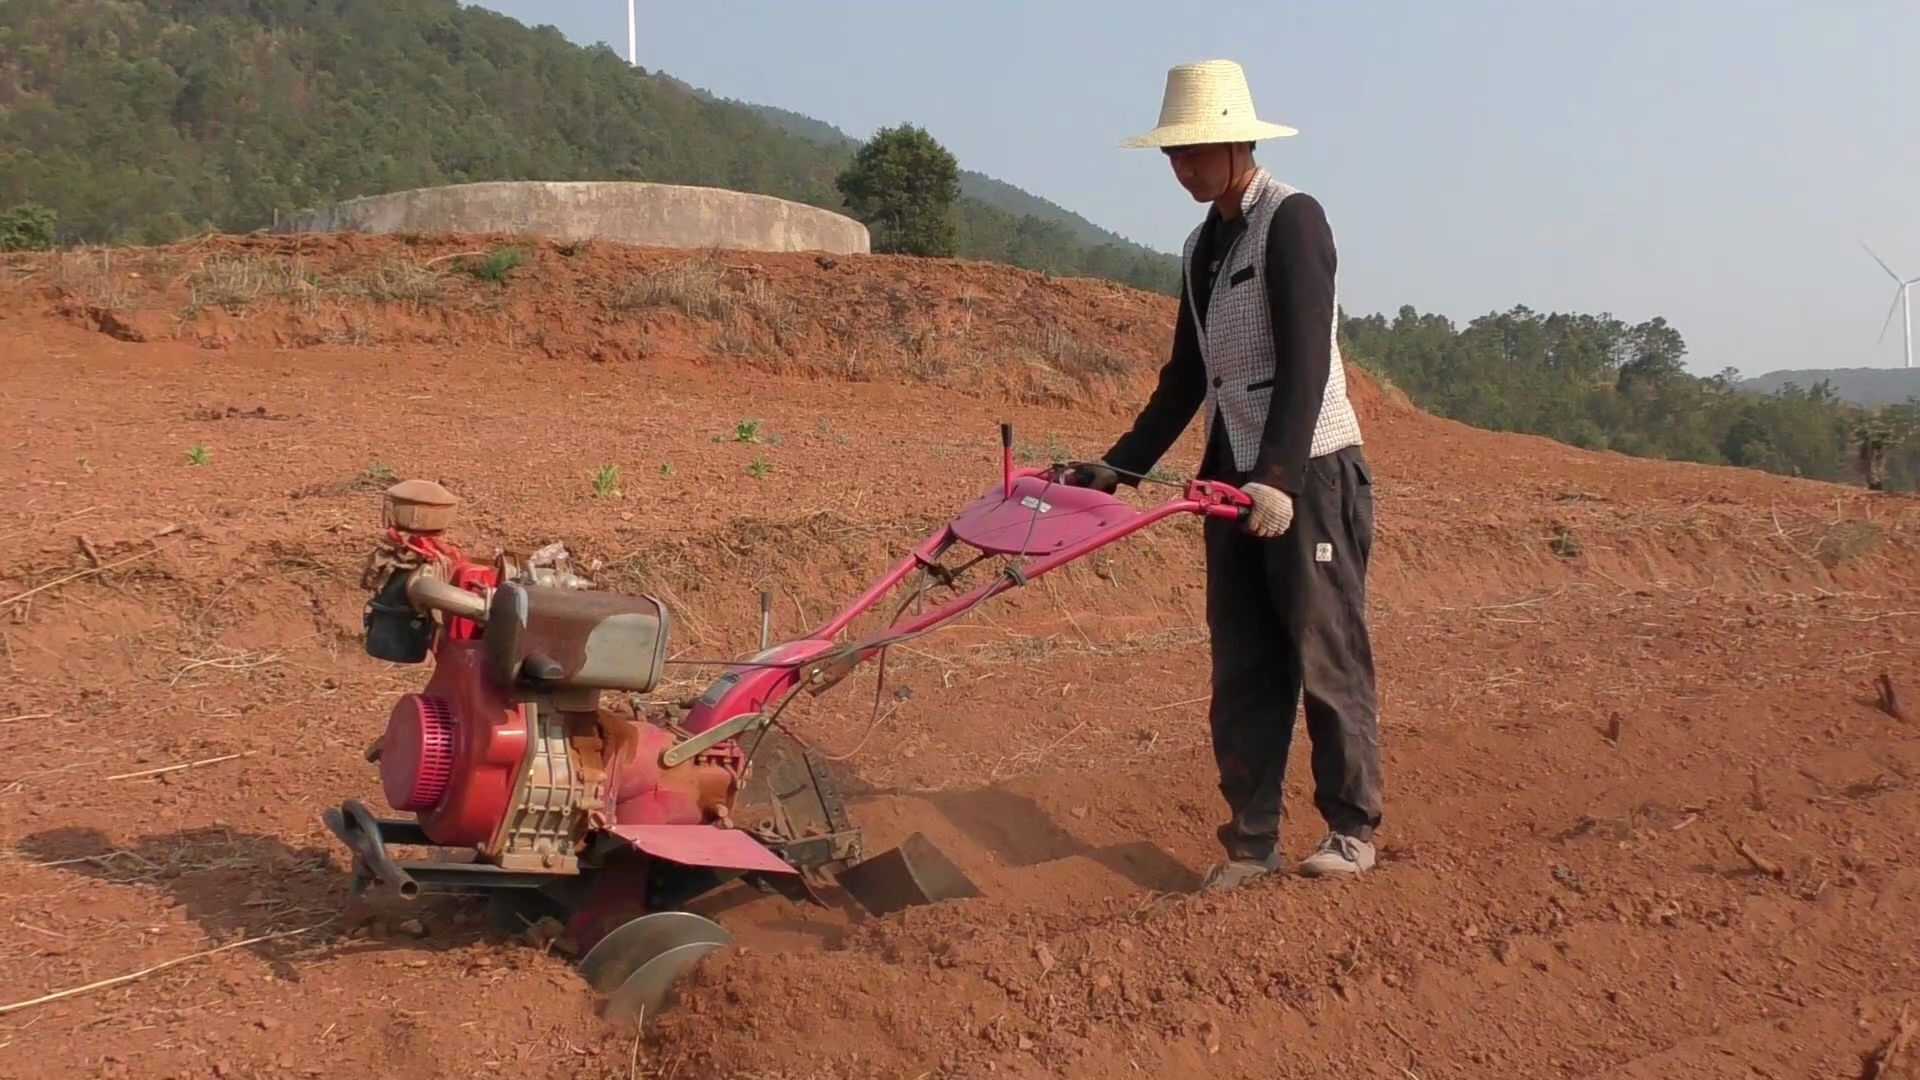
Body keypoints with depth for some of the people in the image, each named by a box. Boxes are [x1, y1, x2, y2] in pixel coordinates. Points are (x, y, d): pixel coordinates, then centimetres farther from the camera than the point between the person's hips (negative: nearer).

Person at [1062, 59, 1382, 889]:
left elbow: (1305, 359, -20)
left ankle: (1353, 829, 12)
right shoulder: (1202, 246, 14)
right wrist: (1122, 465, 13)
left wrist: (1280, 477, -28)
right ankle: (1251, 840, 12)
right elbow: (1186, 376, 18)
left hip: (1311, 475, -8)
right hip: (1234, 477, 8)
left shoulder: (1292, 219, -10)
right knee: (1242, 666, 7)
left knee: (1327, 656, 0)